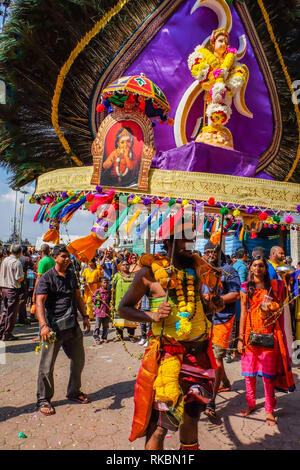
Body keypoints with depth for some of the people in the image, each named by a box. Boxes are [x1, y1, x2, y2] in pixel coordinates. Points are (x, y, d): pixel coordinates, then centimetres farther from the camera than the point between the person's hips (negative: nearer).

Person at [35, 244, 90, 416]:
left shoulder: (72, 275, 10)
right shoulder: (47, 278, -10)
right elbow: (40, 302, -20)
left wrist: (85, 316, 13)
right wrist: (44, 325, -33)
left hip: (73, 326, 6)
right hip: (54, 326, -6)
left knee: (79, 360, 16)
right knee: (47, 366, 2)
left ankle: (74, 392, 37)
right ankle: (43, 399, 24)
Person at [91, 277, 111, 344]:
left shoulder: (109, 291, 6)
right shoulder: (98, 291, -4)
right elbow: (92, 298, 1)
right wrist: (96, 298, -18)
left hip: (107, 311, 4)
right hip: (99, 310, -3)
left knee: (106, 326, 12)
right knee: (97, 326, 1)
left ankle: (104, 338, 25)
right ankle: (96, 338, 11)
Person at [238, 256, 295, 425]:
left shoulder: (274, 285, 4)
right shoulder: (246, 288, 4)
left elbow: (280, 308, 11)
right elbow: (243, 313, 4)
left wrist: (272, 306, -13)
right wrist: (241, 338, 1)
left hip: (268, 335, -1)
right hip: (250, 333, 1)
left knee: (268, 374, 3)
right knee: (249, 373, 8)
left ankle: (269, 410, 18)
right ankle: (251, 403, 28)